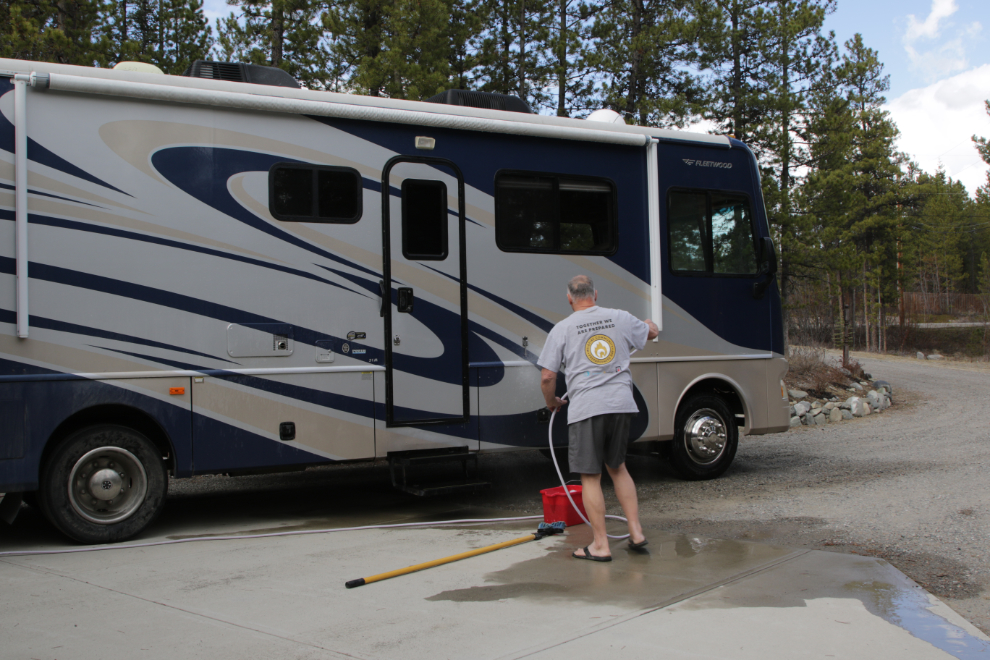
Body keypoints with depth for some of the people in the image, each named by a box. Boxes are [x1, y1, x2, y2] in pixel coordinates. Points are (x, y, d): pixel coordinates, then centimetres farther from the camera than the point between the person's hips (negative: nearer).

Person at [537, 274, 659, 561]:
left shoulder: (562, 329, 1)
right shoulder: (620, 318, 9)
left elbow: (547, 377, -1)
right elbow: (652, 331, 30)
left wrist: (552, 402, 18)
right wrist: (648, 322, 54)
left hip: (586, 408, -4)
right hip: (621, 404, 4)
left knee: (590, 476, 4)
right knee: (618, 467, 21)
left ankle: (601, 545, 7)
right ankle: (636, 532, 18)